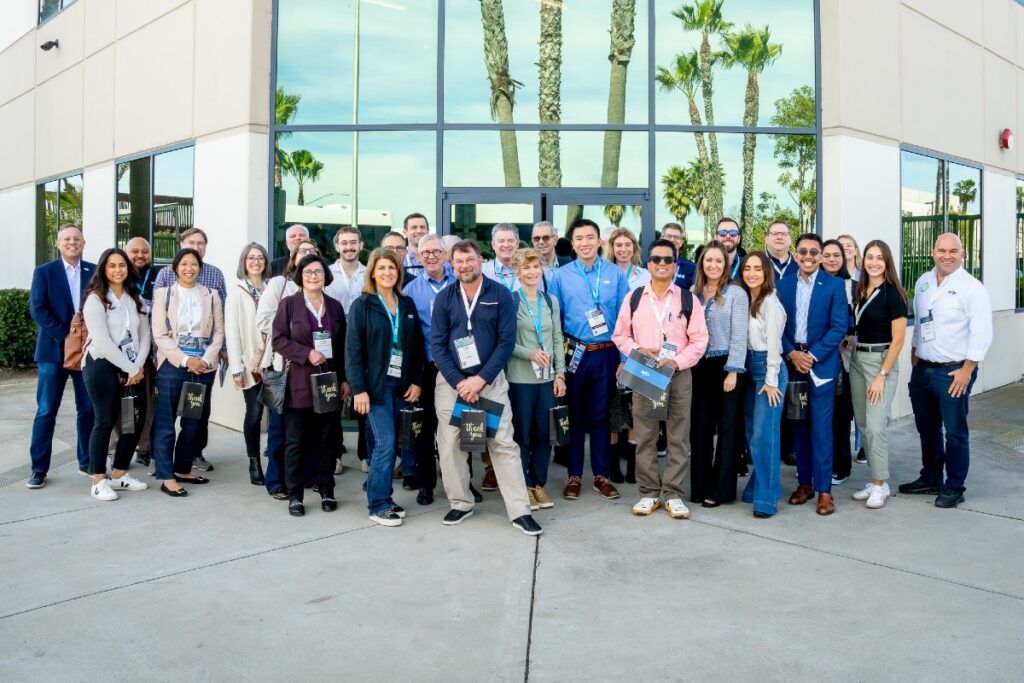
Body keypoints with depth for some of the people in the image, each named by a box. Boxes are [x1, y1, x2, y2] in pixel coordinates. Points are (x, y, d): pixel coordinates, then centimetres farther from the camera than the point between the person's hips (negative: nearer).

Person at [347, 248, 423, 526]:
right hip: (375, 383, -4)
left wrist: (417, 381, 2)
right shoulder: (362, 305, -3)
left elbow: (417, 346, 11)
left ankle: (383, 497, 18)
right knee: (385, 442, -8)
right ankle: (378, 505, 1)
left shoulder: (407, 304, 10)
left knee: (388, 444, 7)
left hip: (401, 383, 4)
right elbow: (353, 349, -7)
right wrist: (358, 389, -14)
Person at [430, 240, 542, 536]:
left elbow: (507, 341, -6)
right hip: (451, 381, 2)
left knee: (504, 444, -3)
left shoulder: (501, 294, -3)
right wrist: (459, 382, -11)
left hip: (491, 379, -2)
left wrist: (480, 379, -13)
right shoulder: (444, 298, 2)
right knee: (450, 445, 5)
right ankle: (461, 503, 22)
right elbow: (437, 345, -1)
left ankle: (520, 511, 3)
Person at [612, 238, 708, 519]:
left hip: (679, 374, -1)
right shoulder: (634, 298, 6)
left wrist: (677, 361, -14)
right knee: (645, 436, 5)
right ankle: (649, 492, 15)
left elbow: (699, 340, 0)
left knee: (678, 437, 3)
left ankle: (673, 493, 12)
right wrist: (636, 350, -9)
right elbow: (620, 334, 10)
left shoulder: (688, 299, 2)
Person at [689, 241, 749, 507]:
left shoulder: (736, 293, -5)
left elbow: (739, 335, -10)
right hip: (699, 366, 5)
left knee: (727, 427, 3)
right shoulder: (694, 293, 10)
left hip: (726, 366, -5)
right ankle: (700, 486, 18)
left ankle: (721, 489, 11)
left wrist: (733, 371, -14)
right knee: (700, 427, 8)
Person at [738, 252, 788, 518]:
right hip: (749, 369, 8)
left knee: (764, 434, -9)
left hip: (768, 368, -8)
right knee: (751, 432, 11)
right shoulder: (745, 300, 13)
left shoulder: (770, 302, -10)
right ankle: (758, 486, 22)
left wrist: (771, 380, -13)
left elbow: (773, 342, -12)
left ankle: (767, 498, -3)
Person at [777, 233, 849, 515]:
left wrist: (812, 355, -13)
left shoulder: (834, 285, -1)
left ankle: (824, 489, 3)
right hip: (792, 362, 3)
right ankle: (804, 482, 19)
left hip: (821, 363, -3)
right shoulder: (784, 285, 8)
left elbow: (839, 327, -6)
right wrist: (791, 353, -9)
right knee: (799, 426, 9)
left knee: (821, 427, -4)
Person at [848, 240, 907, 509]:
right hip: (857, 359, 7)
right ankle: (877, 481, 19)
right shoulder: (859, 290, 8)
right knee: (863, 425, 8)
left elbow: (898, 339, -11)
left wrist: (882, 375, -14)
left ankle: (880, 484, 4)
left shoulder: (893, 293, -9)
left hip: (882, 360, -6)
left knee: (875, 426, -10)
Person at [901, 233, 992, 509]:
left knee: (955, 432, 1)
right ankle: (930, 478, 32)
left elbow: (981, 334, -13)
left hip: (953, 372, -6)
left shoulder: (972, 287, -10)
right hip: (922, 369, 6)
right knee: (926, 428, 17)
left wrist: (966, 370, -16)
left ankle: (954, 488, 15)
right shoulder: (923, 282, 9)